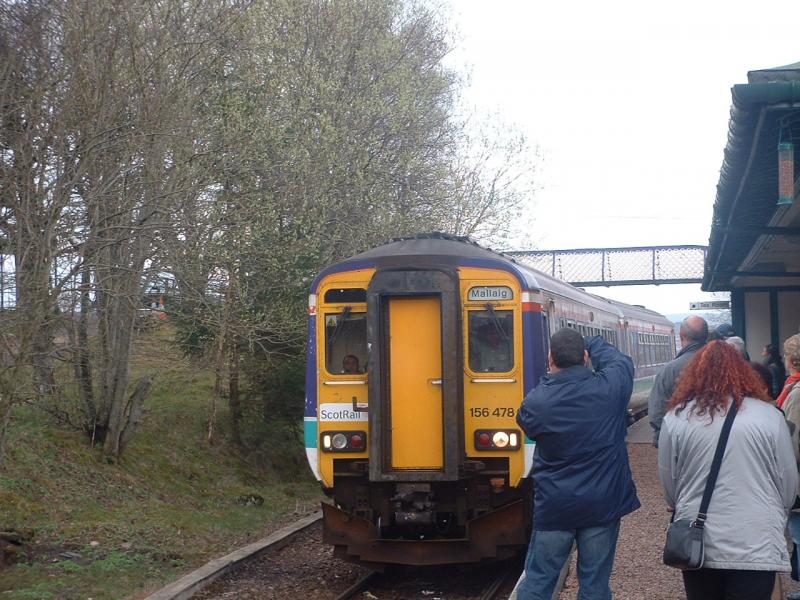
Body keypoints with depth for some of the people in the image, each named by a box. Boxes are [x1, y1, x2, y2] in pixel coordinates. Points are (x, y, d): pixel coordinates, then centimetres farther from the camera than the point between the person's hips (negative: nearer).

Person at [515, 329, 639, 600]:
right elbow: (621, 360, 10)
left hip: (553, 506, 0)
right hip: (603, 504, 1)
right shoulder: (611, 387, -12)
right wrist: (593, 344, 25)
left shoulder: (534, 402, -13)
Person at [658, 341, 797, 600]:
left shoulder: (675, 418, -3)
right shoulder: (769, 416, -5)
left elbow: (668, 484, 5)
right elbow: (789, 484, 2)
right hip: (756, 546, -1)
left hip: (697, 543, 2)